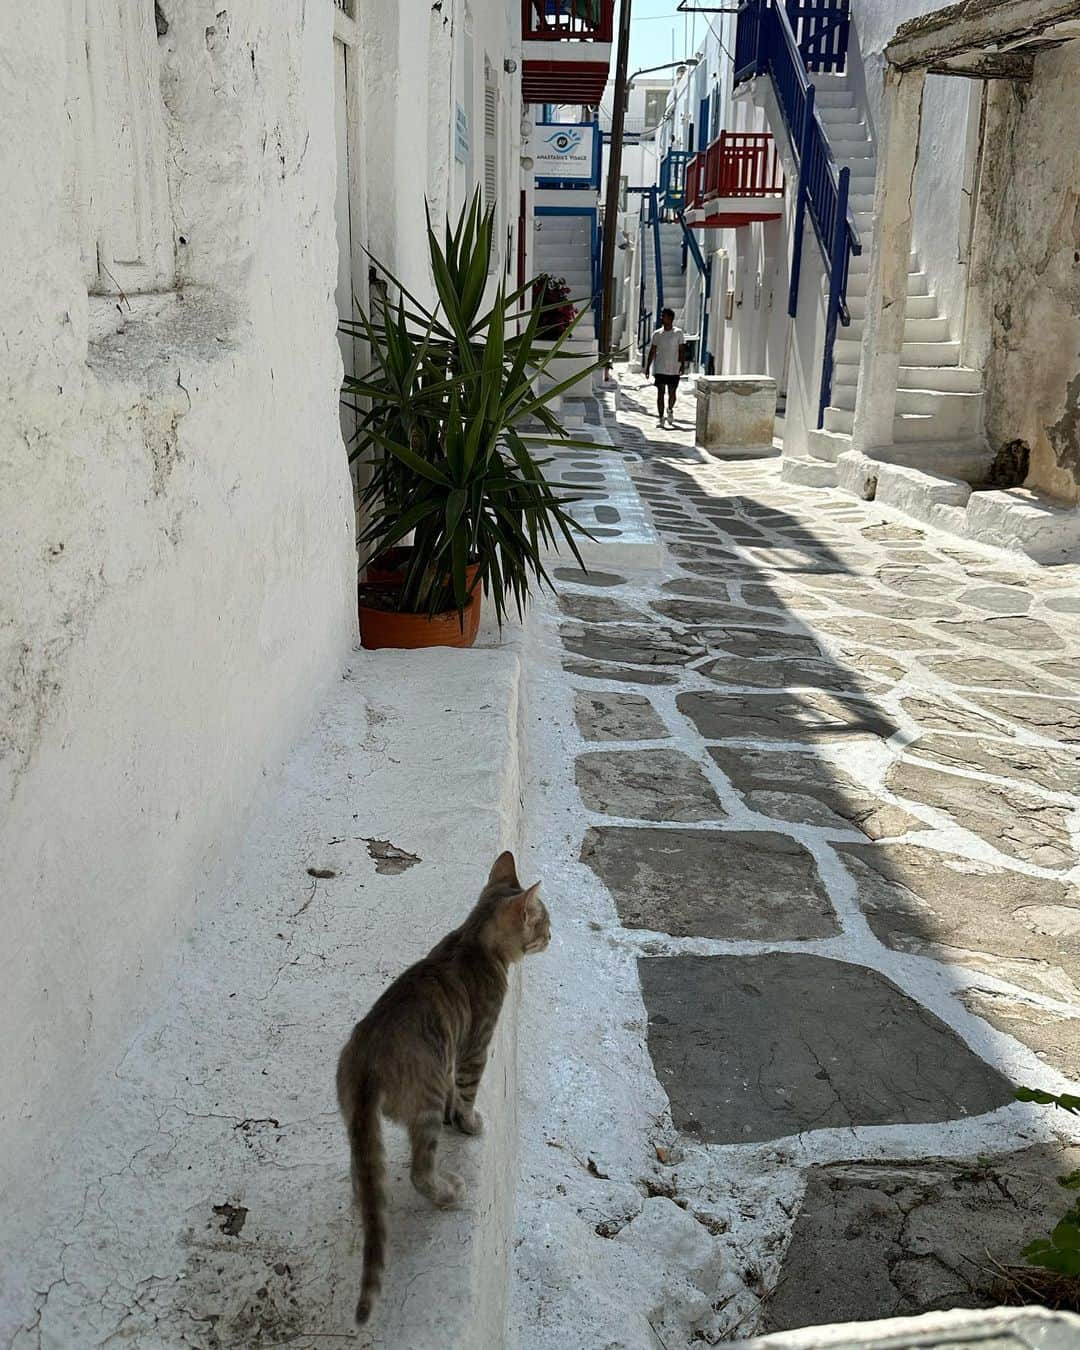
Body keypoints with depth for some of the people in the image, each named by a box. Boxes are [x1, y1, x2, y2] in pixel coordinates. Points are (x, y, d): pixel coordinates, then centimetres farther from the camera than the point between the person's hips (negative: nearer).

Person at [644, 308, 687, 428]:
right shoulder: (657, 334, 6)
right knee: (660, 393, -3)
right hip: (660, 369, 1)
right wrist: (647, 367, 5)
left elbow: (682, 350, -3)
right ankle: (660, 417, 0)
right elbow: (652, 352, 9)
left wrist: (682, 364, -14)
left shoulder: (679, 333, -2)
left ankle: (670, 410, 35)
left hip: (674, 370, -1)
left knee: (672, 393, 7)